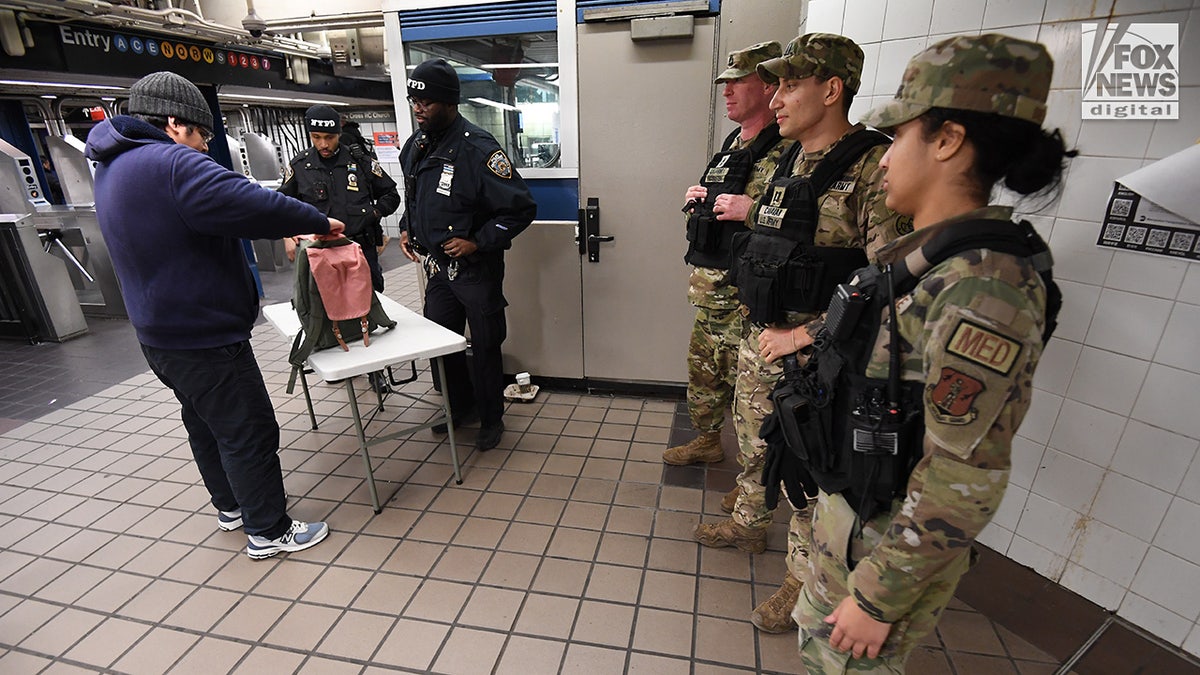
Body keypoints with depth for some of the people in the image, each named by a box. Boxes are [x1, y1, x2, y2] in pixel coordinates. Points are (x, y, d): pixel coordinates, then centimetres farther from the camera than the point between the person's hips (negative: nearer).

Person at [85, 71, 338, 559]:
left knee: (206, 422, 23)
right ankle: (269, 532, 14)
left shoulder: (115, 168, 13)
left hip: (163, 334, 11)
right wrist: (319, 222, -16)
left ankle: (231, 506, 41)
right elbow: (249, 204, -31)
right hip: (203, 337, -11)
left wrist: (284, 230, 11)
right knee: (248, 431, 1)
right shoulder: (171, 164, -21)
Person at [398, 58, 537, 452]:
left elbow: (521, 208, -20)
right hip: (436, 266, 7)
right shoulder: (415, 146, 5)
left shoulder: (478, 149, -18)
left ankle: (491, 419, 26)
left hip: (475, 269, -7)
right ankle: (459, 408, 37)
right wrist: (407, 229, 7)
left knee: (484, 346, 7)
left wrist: (478, 242, -22)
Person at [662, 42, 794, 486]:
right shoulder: (731, 146, 15)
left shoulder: (788, 152, -14)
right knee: (703, 370, 21)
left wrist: (752, 210, -27)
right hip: (710, 284, 9)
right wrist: (697, 199, 7)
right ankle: (707, 441, 42)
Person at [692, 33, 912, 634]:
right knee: (752, 442, 23)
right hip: (760, 339, 8)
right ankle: (748, 523, 48)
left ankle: (802, 579, 29)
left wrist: (806, 336, -21)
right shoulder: (791, 163, 10)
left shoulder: (873, 168, -17)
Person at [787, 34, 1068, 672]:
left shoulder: (981, 286, -28)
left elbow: (963, 483, -26)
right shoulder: (926, 252, 0)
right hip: (851, 505, 8)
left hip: (893, 537, -8)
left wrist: (878, 598, -18)